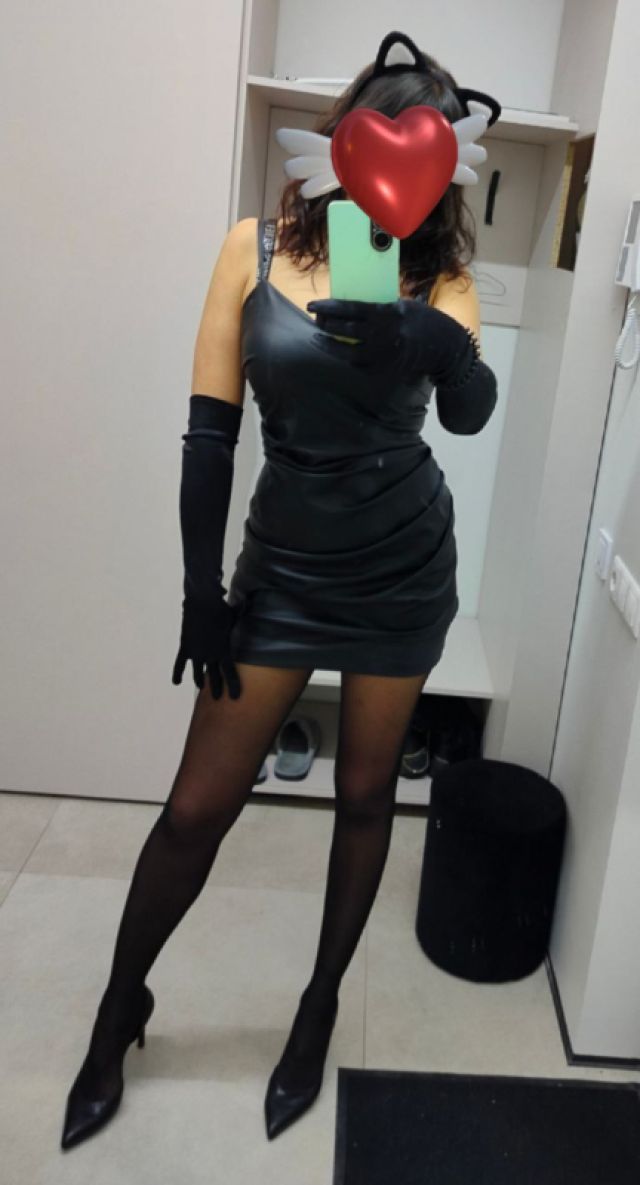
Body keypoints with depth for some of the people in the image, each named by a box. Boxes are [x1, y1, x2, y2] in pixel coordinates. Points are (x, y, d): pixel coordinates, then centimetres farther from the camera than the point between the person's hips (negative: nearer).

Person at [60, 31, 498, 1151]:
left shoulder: (437, 274, -1)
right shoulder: (255, 248, -3)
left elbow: (471, 411, -18)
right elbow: (209, 430, -4)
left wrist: (432, 340, -40)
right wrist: (201, 586, -5)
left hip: (404, 571, 1)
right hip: (283, 564, 0)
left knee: (365, 794, 11)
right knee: (197, 806, 2)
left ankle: (320, 1002, 34)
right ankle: (120, 1006, 29)